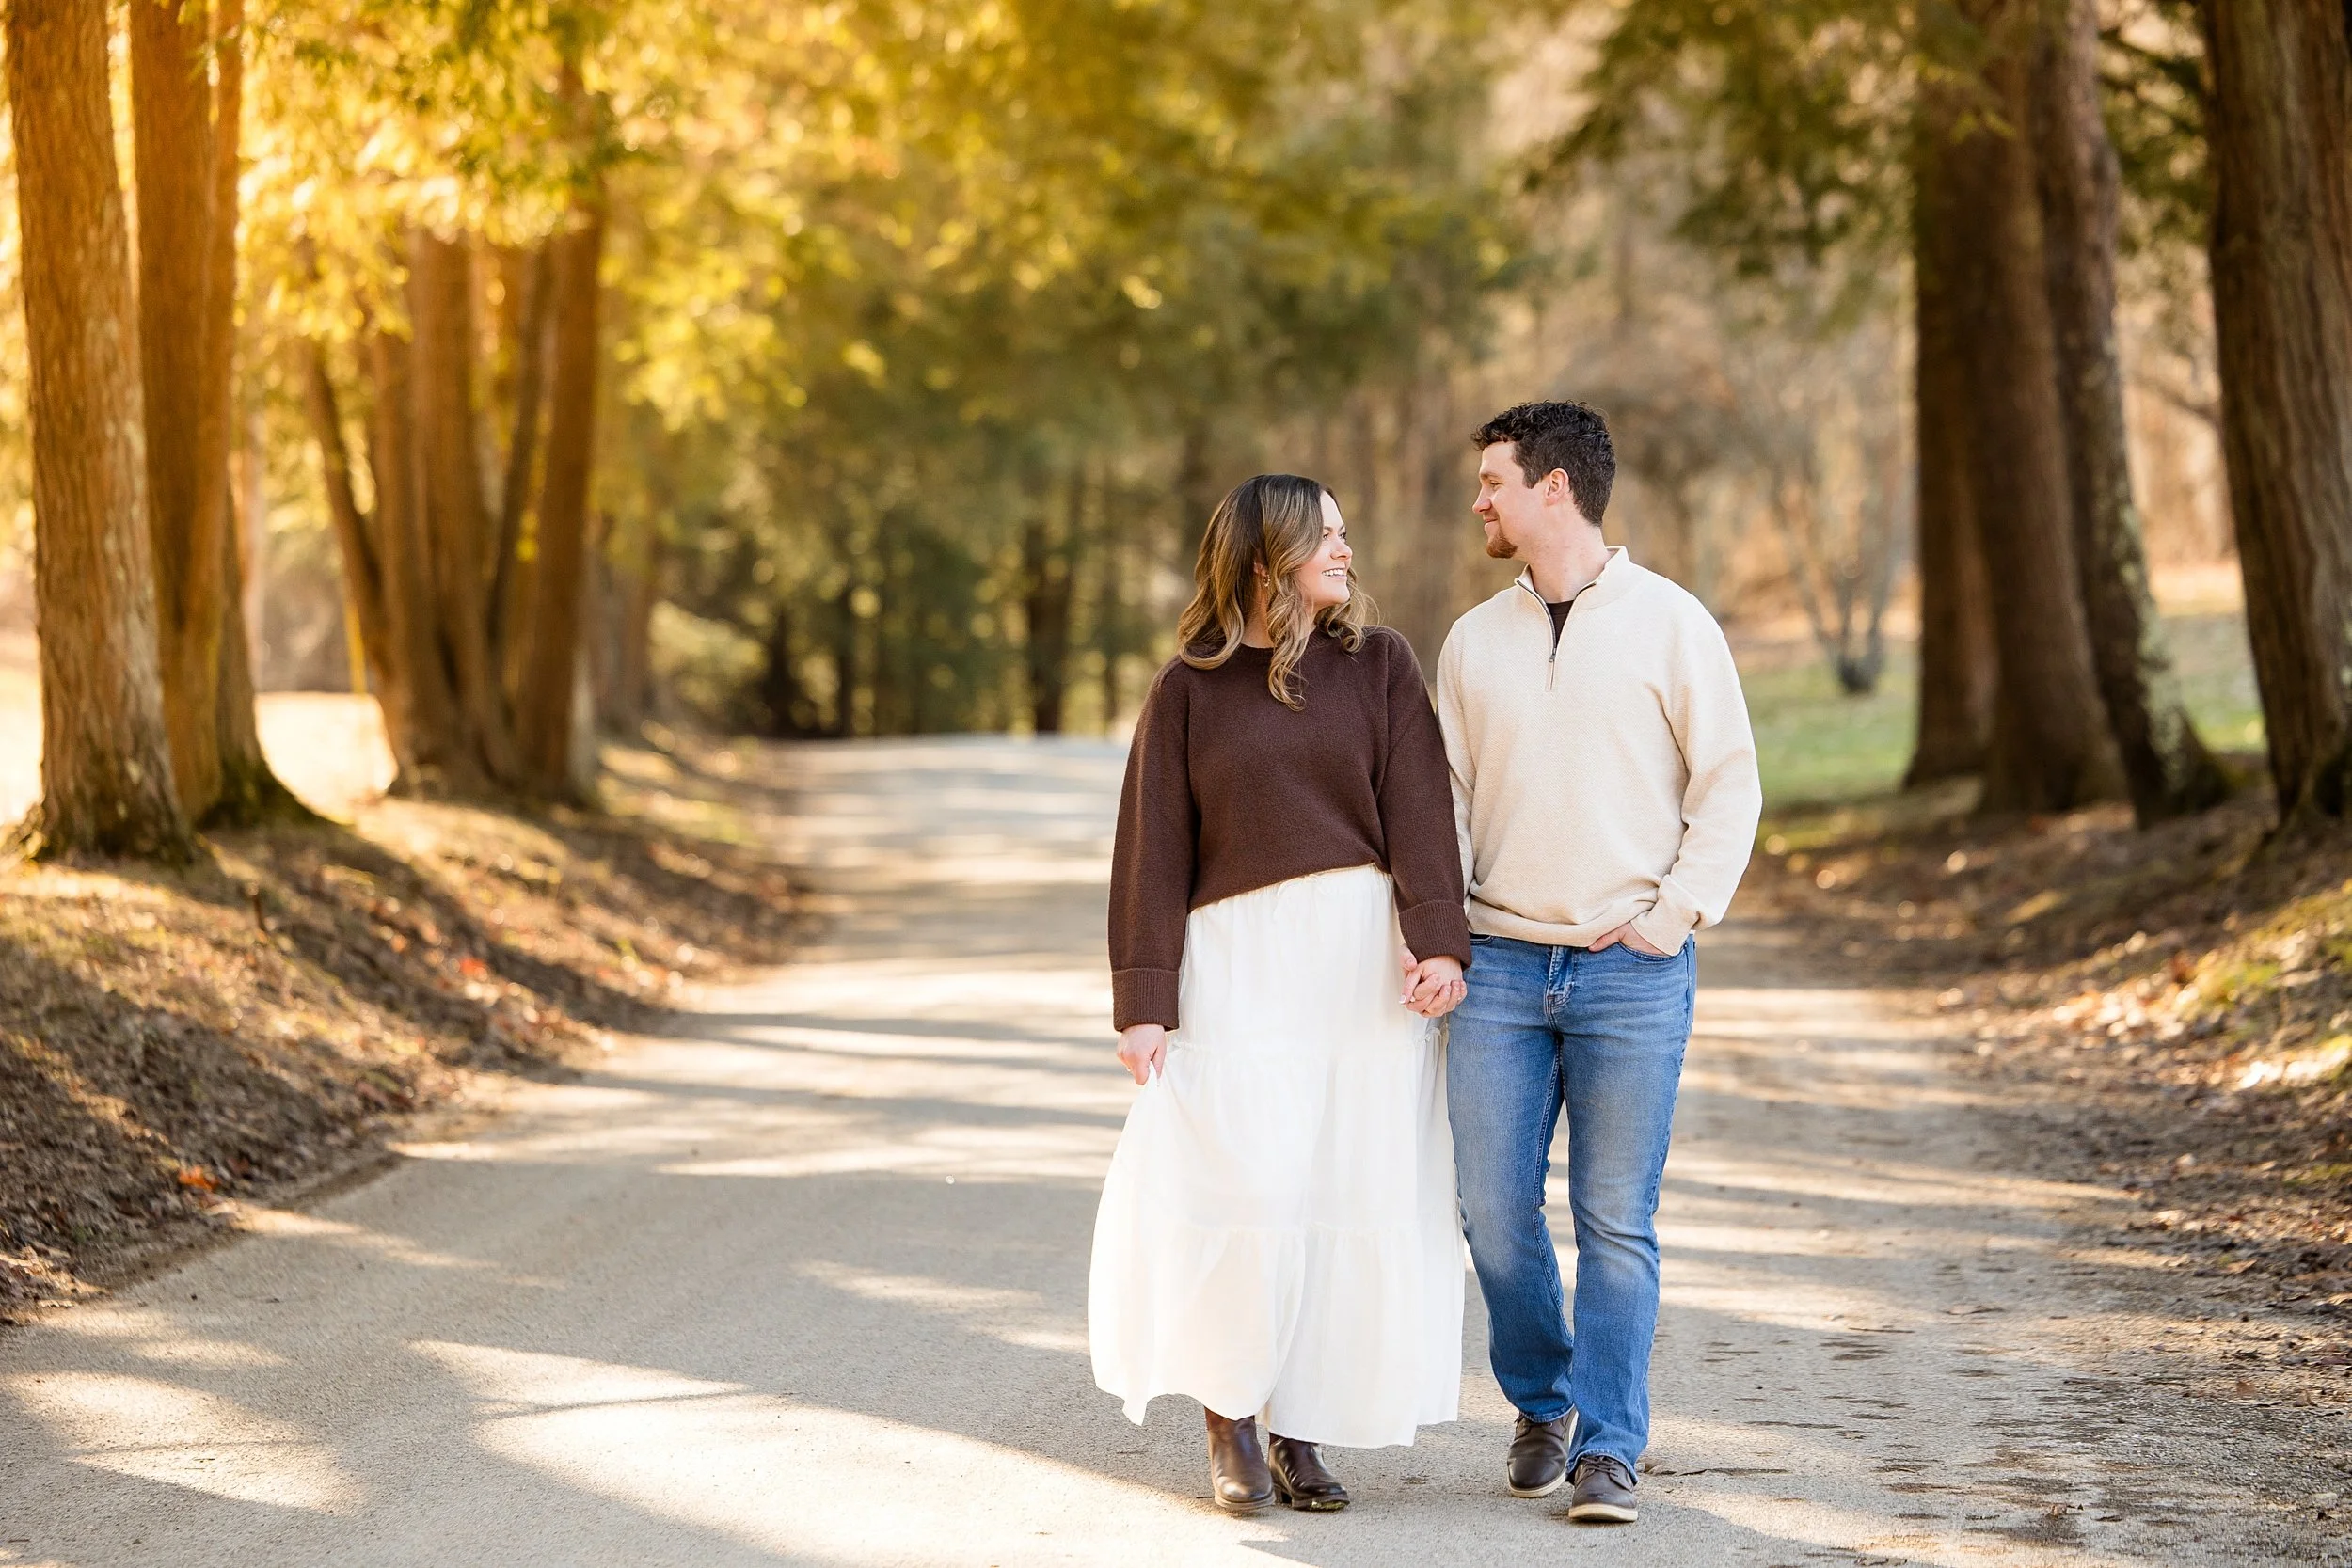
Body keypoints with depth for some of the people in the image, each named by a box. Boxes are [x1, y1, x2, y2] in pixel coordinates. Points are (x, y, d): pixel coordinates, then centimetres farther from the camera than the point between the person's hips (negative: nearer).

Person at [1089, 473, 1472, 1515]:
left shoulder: (1378, 664, 8)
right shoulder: (1189, 688, 5)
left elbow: (1417, 811, -2)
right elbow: (1155, 847, 4)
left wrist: (1438, 940, -15)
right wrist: (1143, 1001, -3)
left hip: (1362, 958, 2)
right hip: (1235, 959, -1)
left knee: (1353, 1193, 0)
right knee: (1242, 1186, -11)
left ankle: (1303, 1428, 10)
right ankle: (1230, 1421, 4)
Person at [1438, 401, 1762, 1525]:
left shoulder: (1669, 624, -1)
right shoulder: (1473, 642, 11)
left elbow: (1730, 782, 2)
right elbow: (1446, 798, 14)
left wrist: (1679, 910, -8)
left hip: (1633, 972, -3)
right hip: (1501, 967, 3)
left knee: (1616, 1220, -2)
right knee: (1494, 1207, 2)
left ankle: (1608, 1446, 4)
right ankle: (1543, 1404, 23)